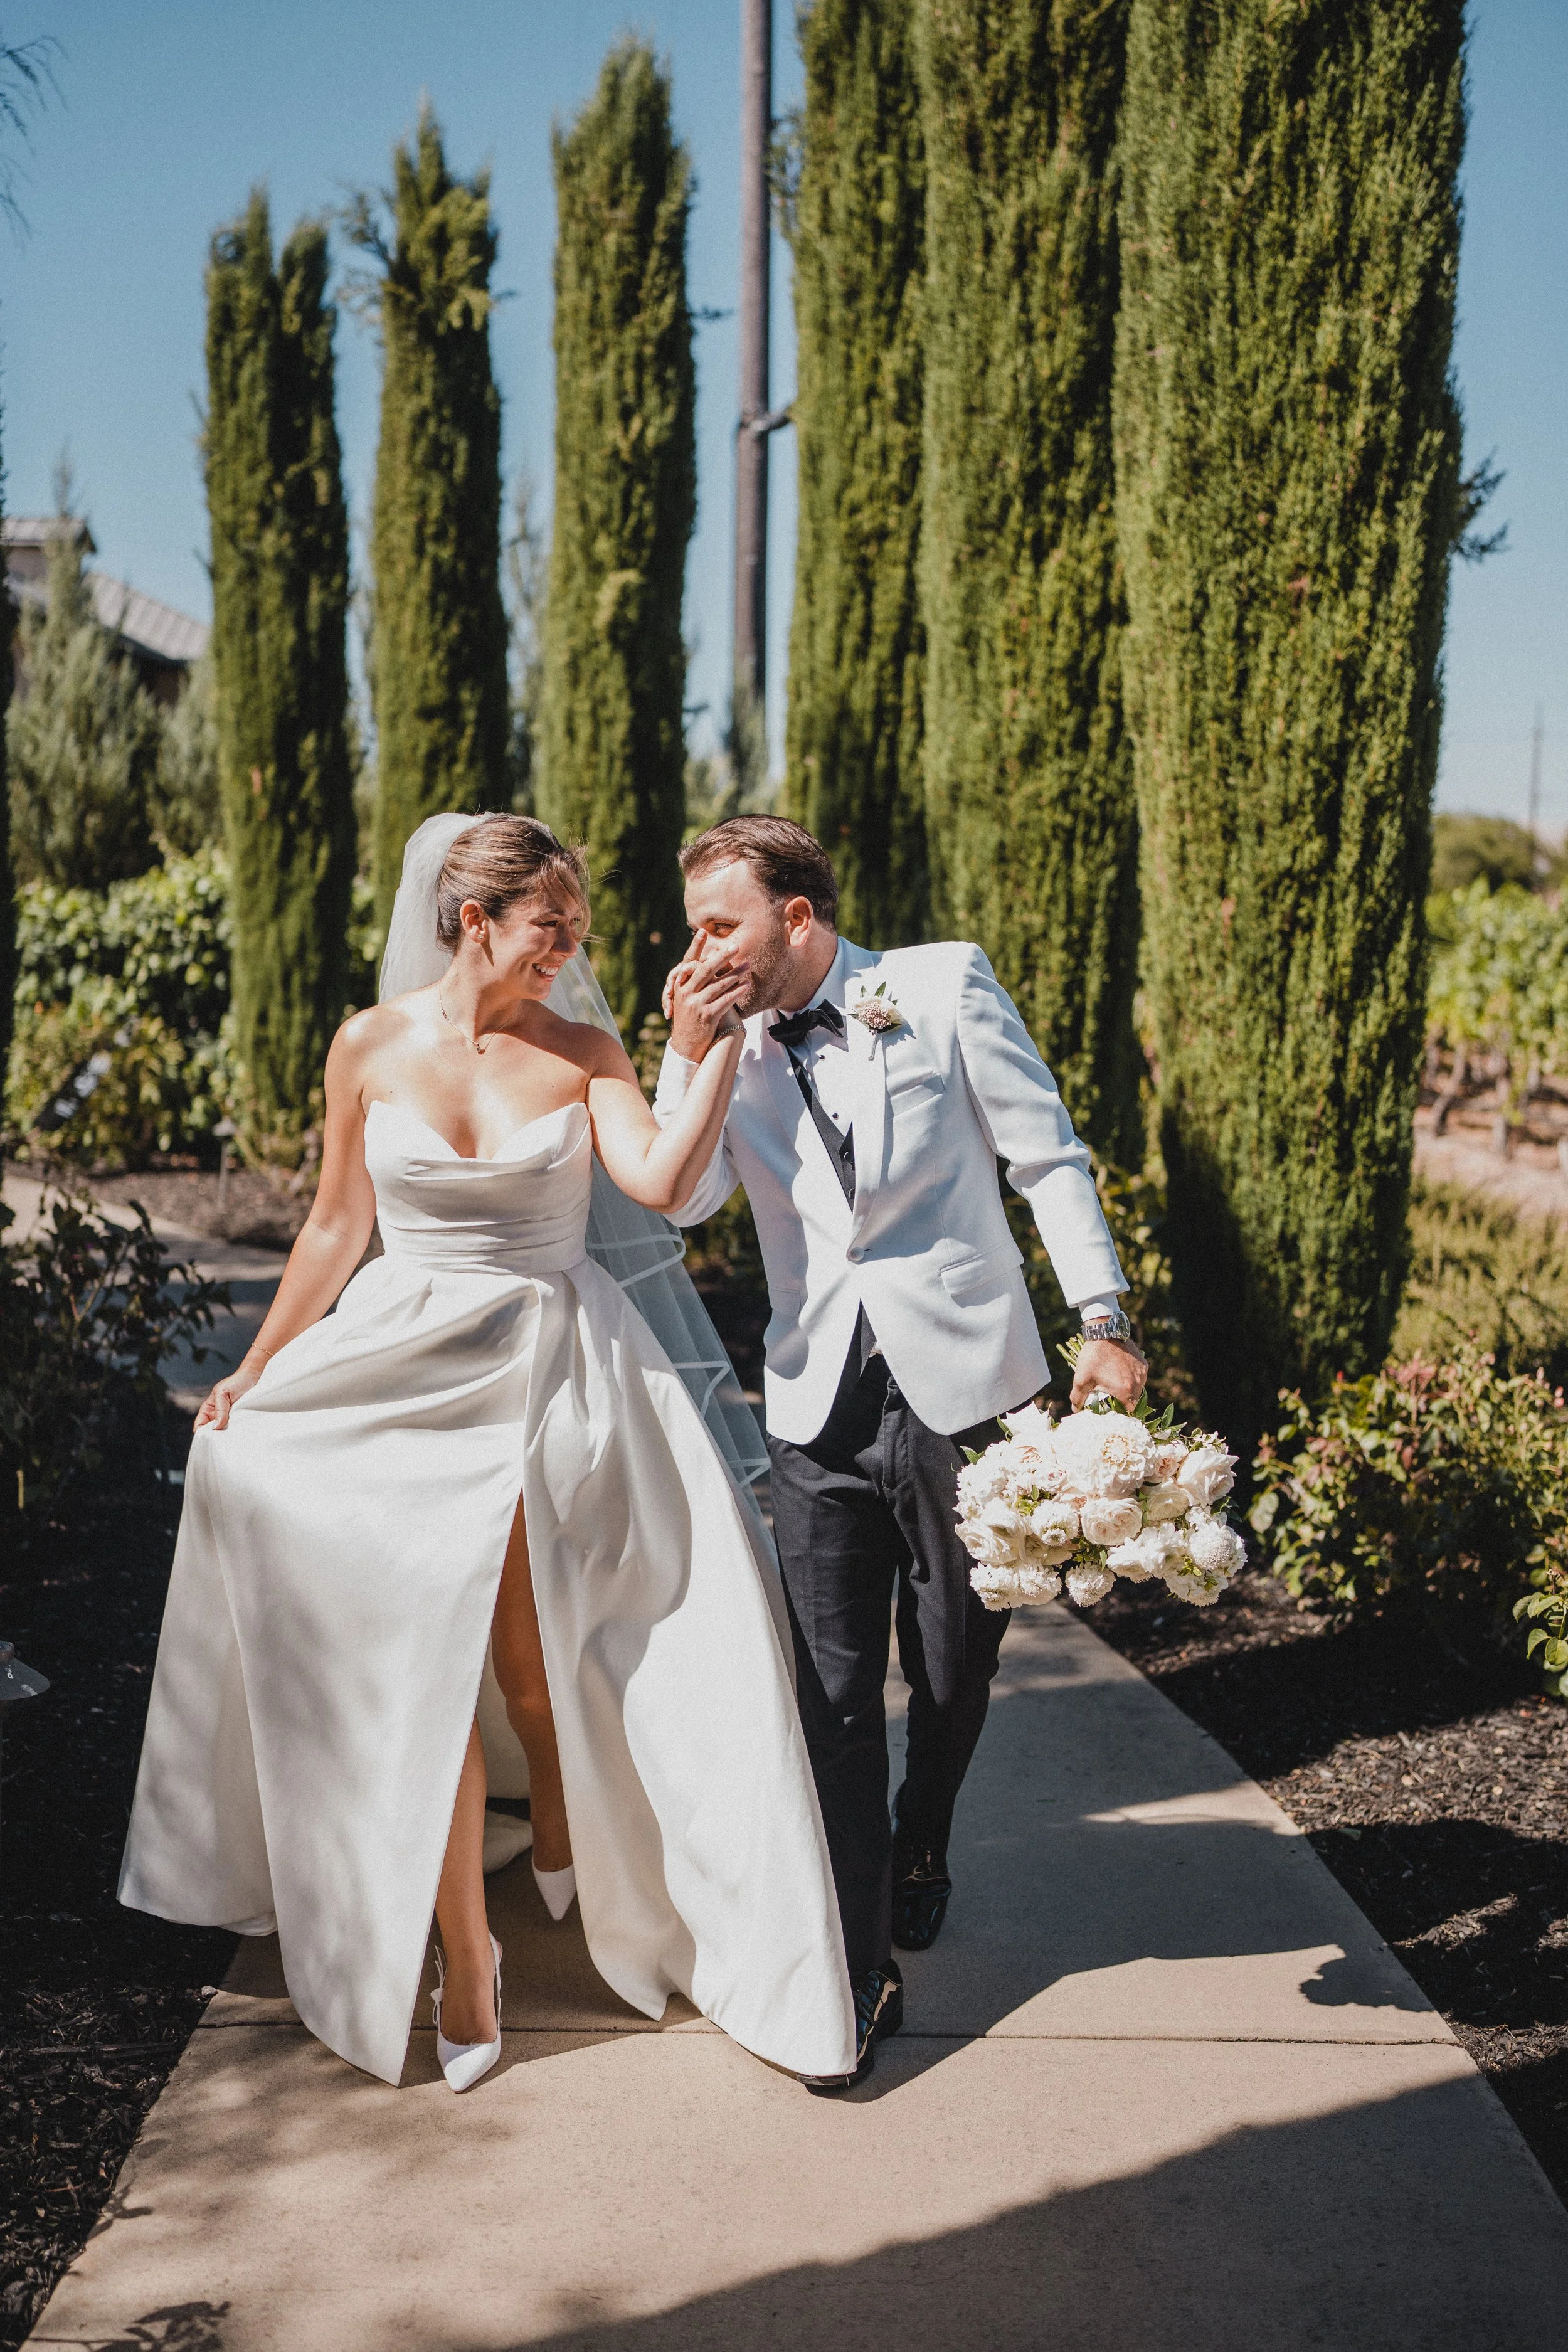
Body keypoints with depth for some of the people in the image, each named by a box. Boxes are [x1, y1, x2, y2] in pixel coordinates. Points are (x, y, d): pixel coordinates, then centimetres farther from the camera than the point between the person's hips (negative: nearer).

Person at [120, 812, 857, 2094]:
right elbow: (338, 1227, 7)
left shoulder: (584, 1049, -3)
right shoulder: (373, 1045, -1)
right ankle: (465, 1960, 11)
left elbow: (661, 1182, -18)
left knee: (534, 1659, 4)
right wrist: (256, 1368, 11)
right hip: (409, 1375, 0)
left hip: (559, 1373, 0)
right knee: (425, 1665, -3)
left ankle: (563, 1847, 38)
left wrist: (712, 1050, -22)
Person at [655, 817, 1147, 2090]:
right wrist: (691, 1052, -11)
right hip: (821, 1401, 2)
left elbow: (1049, 1155, -1)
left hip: (961, 1377, -2)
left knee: (953, 1664, 12)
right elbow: (683, 1196, -4)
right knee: (834, 1684, -1)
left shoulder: (943, 986, -2)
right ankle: (859, 1964, 9)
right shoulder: (732, 1042, 7)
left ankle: (921, 1847, 42)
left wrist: (1103, 1319, -6)